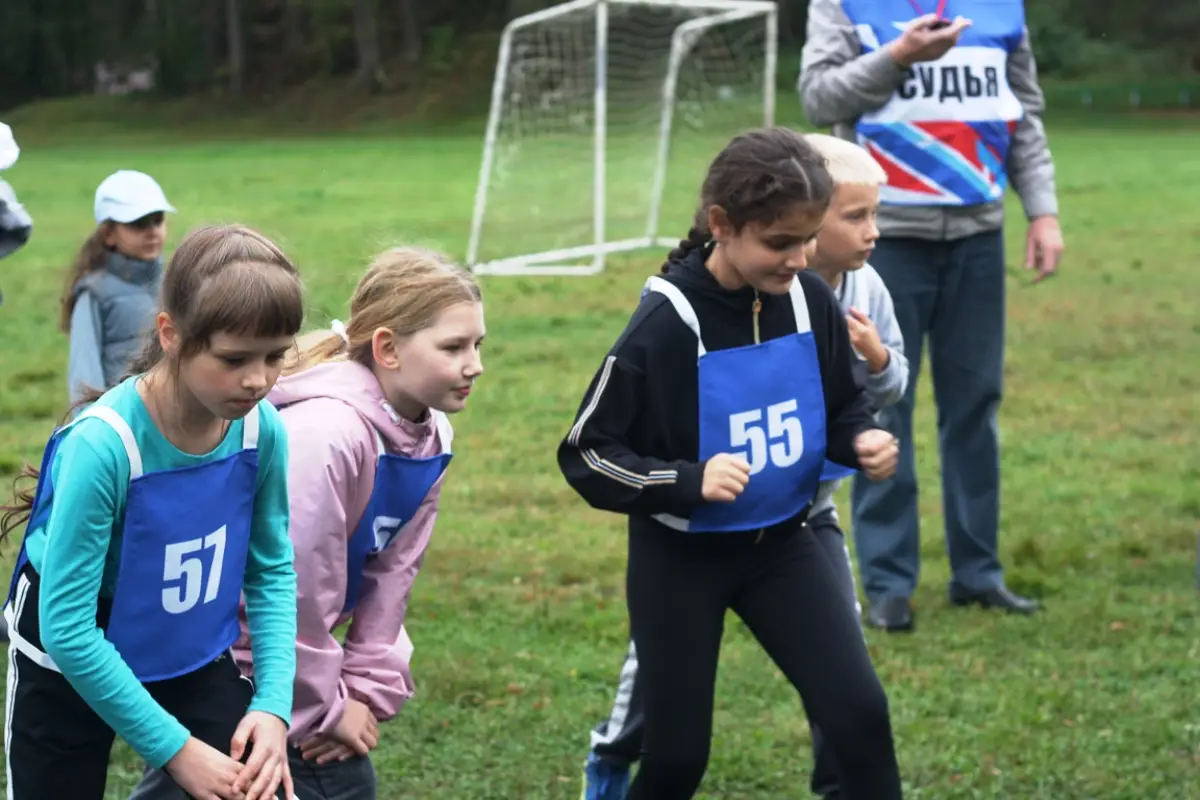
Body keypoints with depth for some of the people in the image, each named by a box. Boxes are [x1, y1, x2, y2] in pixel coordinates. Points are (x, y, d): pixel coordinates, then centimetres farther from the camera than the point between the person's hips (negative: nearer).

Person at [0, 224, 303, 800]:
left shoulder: (262, 429, -18)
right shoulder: (103, 444, -32)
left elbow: (273, 569, -2)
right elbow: (67, 628, -27)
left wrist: (273, 704, -15)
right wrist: (173, 747, -23)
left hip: (193, 653, 4)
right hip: (72, 663, -4)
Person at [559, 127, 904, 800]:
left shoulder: (812, 301, -9)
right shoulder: (667, 324, -22)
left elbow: (845, 404, 9)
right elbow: (587, 452, -16)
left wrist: (862, 441, -14)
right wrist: (688, 481, -29)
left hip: (781, 543, 4)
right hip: (680, 558, -3)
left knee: (860, 712, -9)